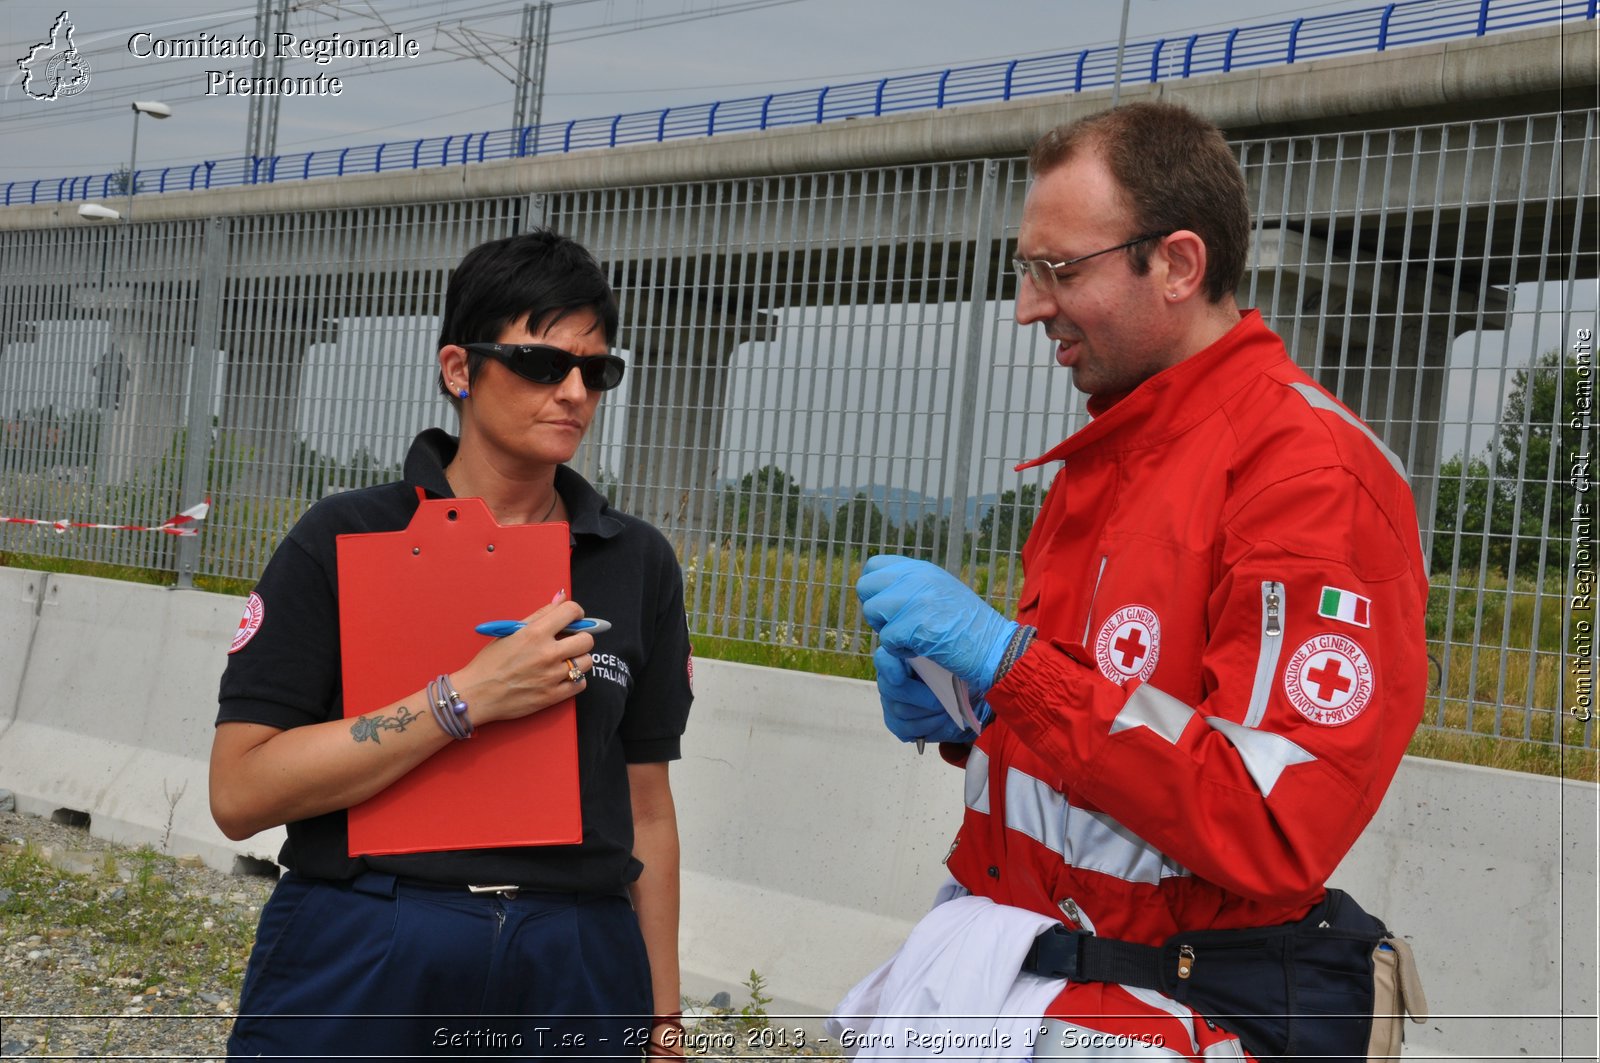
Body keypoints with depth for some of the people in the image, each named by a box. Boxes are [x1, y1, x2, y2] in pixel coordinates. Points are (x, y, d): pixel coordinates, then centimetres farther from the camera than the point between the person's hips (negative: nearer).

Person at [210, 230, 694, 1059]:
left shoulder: (639, 564, 4)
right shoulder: (343, 539, -5)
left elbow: (646, 807, 8)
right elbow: (239, 792, -12)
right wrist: (468, 697, -19)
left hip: (573, 979, 3)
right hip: (356, 968, -2)